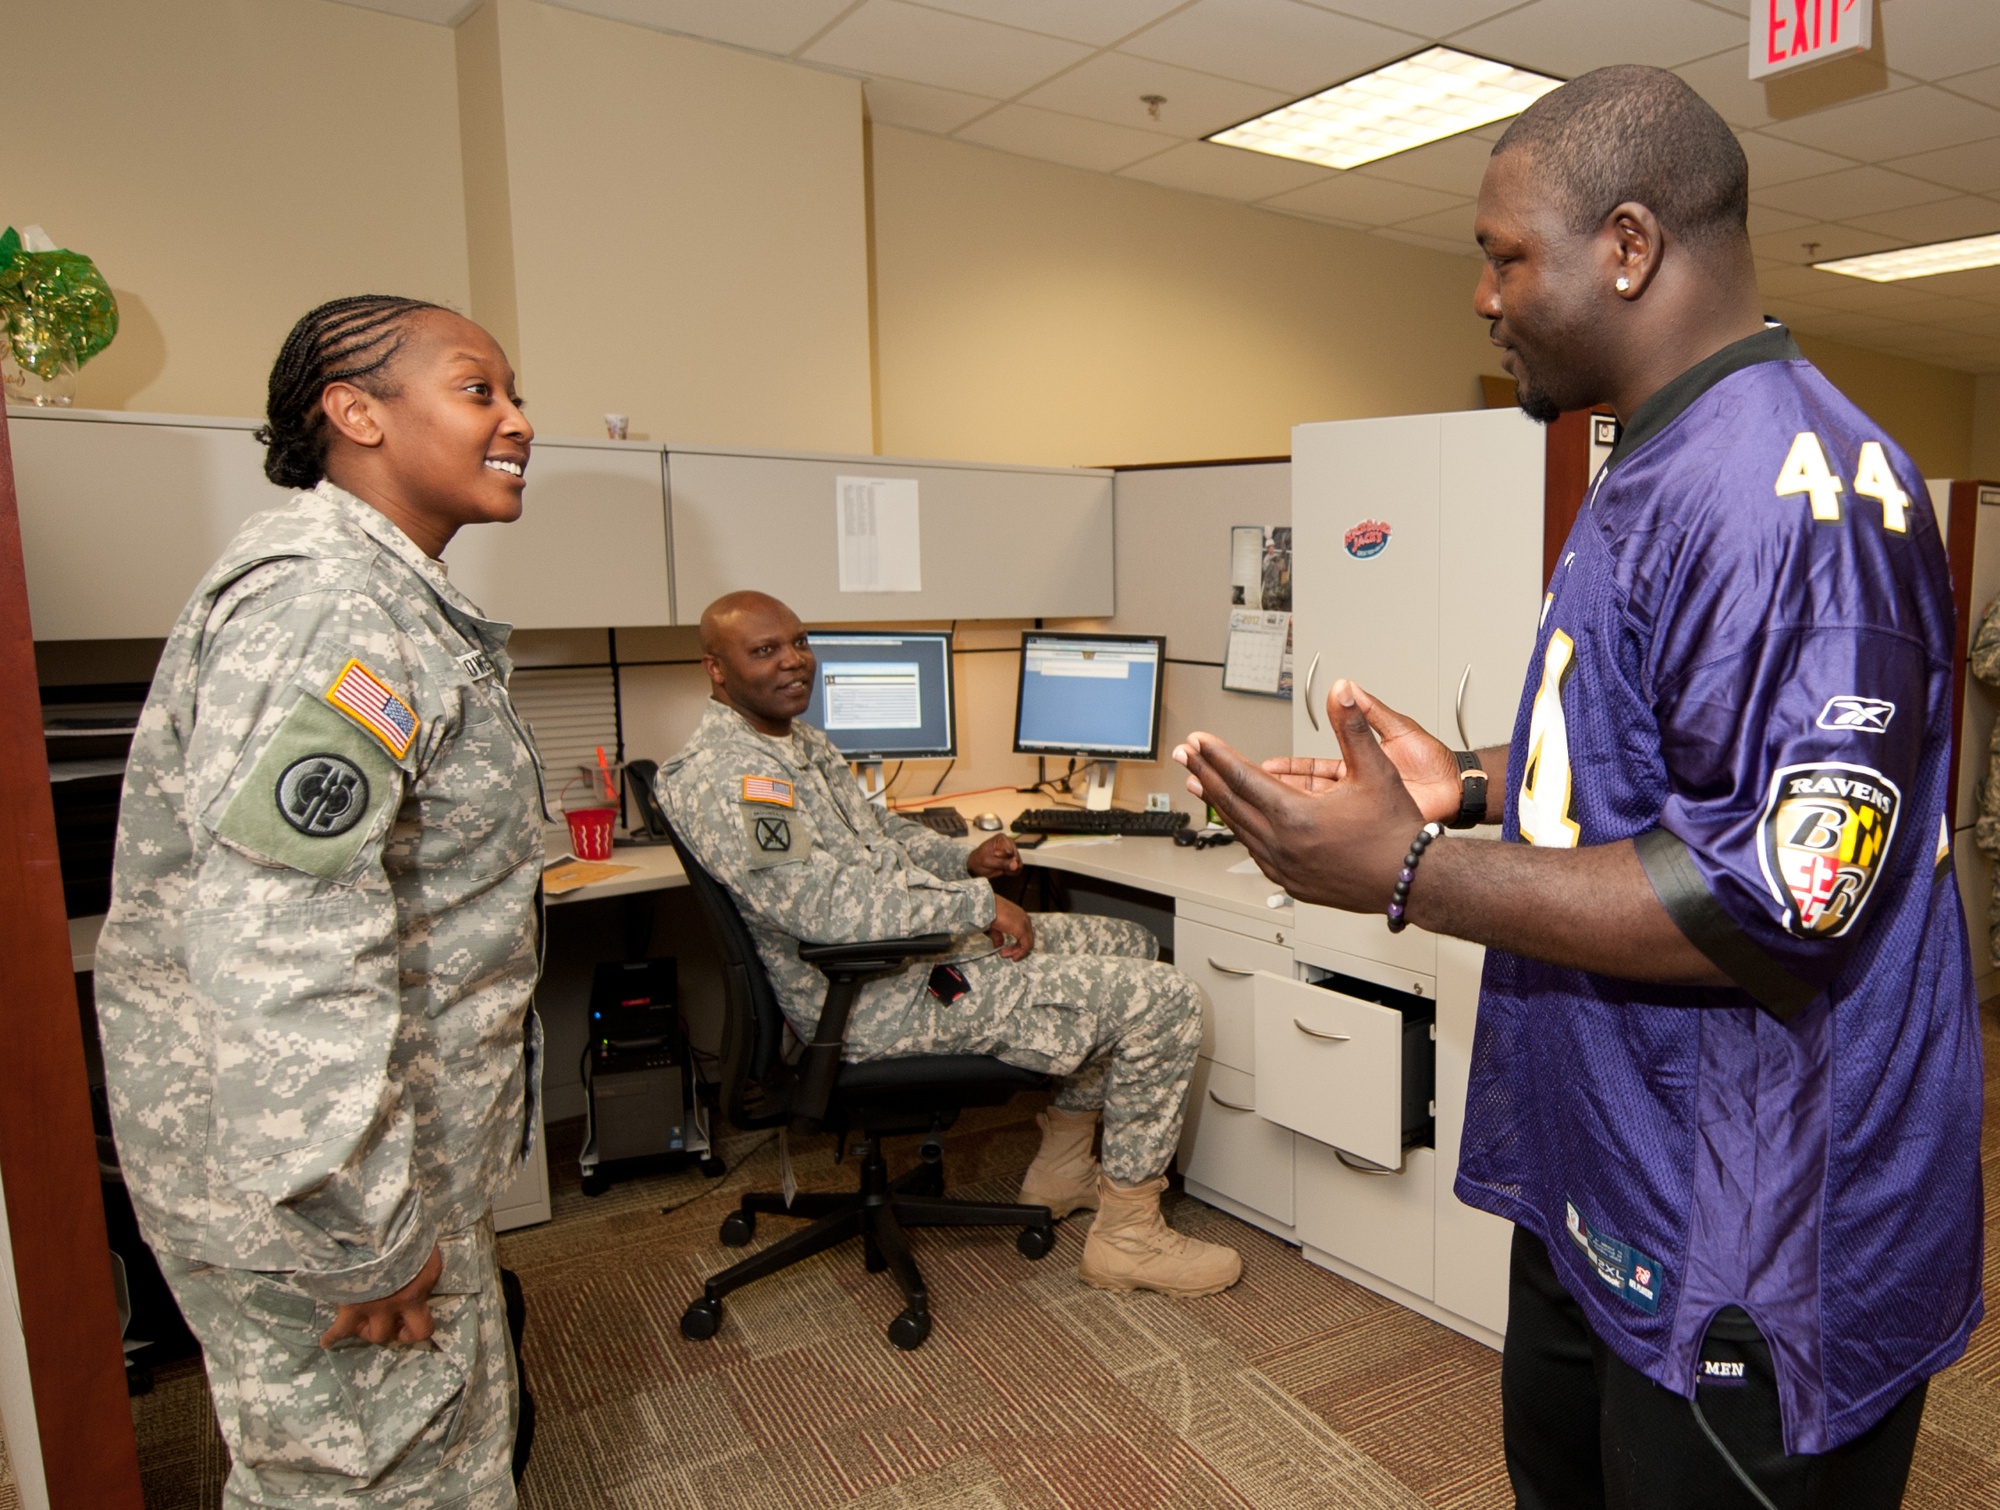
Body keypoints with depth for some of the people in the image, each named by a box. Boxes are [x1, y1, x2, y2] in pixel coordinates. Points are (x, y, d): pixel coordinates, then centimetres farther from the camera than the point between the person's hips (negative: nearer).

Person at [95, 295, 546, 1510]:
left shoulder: (393, 602, 12)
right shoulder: (320, 607, -23)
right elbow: (283, 957, -31)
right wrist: (360, 1237, -24)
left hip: (397, 1144, 10)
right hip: (311, 1179, -10)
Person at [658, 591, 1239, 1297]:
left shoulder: (800, 739, 13)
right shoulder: (727, 780, -21)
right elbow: (828, 906, -31)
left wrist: (962, 859, 7)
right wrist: (977, 903, -22)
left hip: (920, 941, 11)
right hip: (885, 999, -11)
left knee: (1128, 945, 22)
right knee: (1163, 999, -12)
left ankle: (1062, 1168, 29)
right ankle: (1129, 1233, 4)